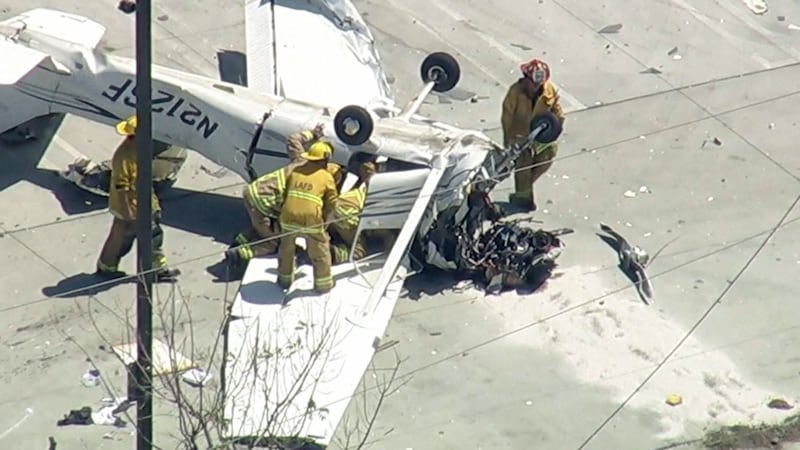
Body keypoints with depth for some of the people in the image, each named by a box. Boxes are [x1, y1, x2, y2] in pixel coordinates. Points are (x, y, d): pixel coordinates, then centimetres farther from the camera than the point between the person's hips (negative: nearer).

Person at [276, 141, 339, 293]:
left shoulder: (295, 172, 12)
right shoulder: (327, 177, 3)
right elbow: (331, 203, 6)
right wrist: (324, 218, 22)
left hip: (288, 218, 3)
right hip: (311, 221, -3)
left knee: (286, 249, 26)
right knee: (320, 252, 17)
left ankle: (284, 279, 40)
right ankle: (323, 284, 26)